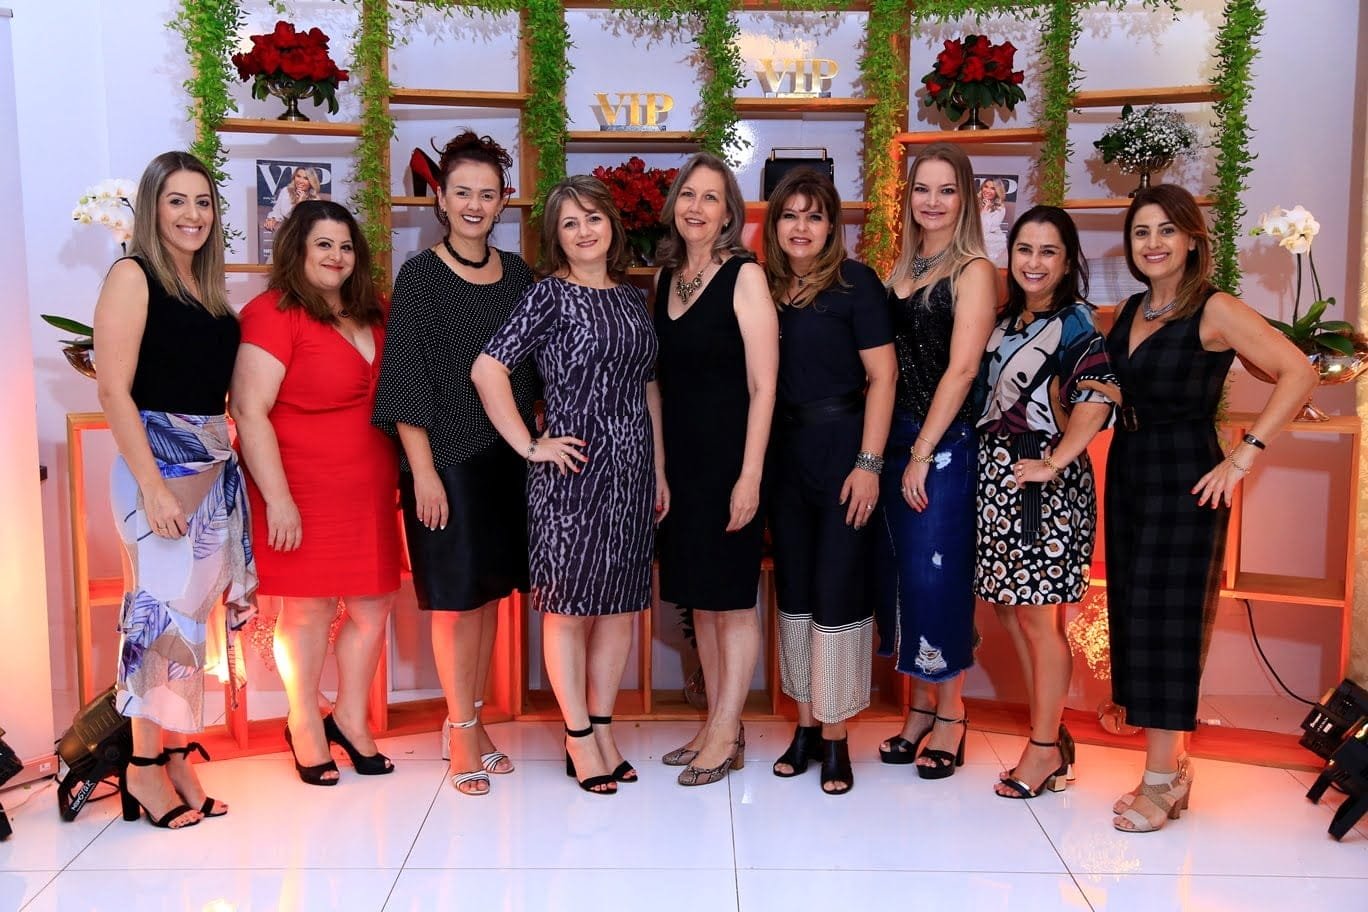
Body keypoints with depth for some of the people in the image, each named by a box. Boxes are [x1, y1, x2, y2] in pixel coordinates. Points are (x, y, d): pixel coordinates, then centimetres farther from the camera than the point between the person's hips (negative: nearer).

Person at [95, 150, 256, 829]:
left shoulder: (208, 287, 14)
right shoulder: (133, 276, -6)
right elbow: (114, 390, -13)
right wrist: (151, 485, -18)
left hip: (215, 466, 7)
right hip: (157, 463, -7)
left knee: (194, 613, 9)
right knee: (165, 611, -4)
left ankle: (176, 759, 20)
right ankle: (144, 767, 10)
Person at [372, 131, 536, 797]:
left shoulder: (516, 273, 8)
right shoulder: (420, 276, -6)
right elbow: (406, 380, -9)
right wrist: (424, 469, -14)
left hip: (507, 457, 5)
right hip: (446, 459, -5)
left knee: (490, 593, 11)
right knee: (456, 598, 1)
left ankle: (468, 722, 25)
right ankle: (462, 733, 16)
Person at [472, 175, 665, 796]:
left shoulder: (631, 298, 13)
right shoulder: (549, 294, -5)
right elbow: (487, 370, -13)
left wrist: (659, 470, 14)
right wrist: (529, 446, -13)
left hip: (632, 471, 6)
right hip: (573, 471, -6)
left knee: (621, 604, 11)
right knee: (569, 604, 3)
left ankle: (602, 728, 25)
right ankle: (578, 738, 17)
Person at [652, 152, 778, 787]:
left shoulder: (744, 276, -8)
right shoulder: (665, 278, 10)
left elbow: (763, 384, -13)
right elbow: (660, 377, 13)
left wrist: (749, 476, -18)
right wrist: (656, 462, 8)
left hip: (729, 454, -7)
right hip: (679, 456, 7)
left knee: (731, 597, 2)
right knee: (698, 597, 12)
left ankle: (724, 736, 13)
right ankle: (720, 726, 25)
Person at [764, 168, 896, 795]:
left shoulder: (854, 282, -6)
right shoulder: (764, 287, 7)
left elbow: (882, 375, -9)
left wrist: (868, 463, -16)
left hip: (841, 447, -5)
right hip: (784, 453, 5)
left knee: (837, 591, -1)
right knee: (793, 588, 11)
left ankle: (835, 736, 12)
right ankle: (805, 726, 24)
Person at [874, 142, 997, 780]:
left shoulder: (972, 271, -7)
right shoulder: (901, 268, 13)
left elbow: (961, 368, -14)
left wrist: (923, 453, -16)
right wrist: (889, 447, 3)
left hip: (945, 443, -6)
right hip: (895, 437, 6)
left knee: (937, 573, -2)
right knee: (901, 571, 10)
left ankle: (950, 715, 14)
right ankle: (921, 706, 23)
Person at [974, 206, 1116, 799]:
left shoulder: (1073, 323, -9)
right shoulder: (1006, 320, 13)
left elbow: (1097, 401, -24)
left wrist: (1054, 463, -22)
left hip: (1043, 485, -8)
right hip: (998, 480, 8)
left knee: (1038, 617, -1)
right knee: (1010, 610, 11)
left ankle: (1044, 750, 13)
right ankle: (1053, 734, 25)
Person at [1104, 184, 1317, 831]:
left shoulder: (1214, 310, -10)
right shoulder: (1131, 311, 11)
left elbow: (1298, 373, -16)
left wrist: (1243, 459, -18)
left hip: (1185, 480, -7)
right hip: (1128, 474, 7)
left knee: (1167, 624, -4)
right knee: (1134, 619, 8)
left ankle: (1160, 780, 7)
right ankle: (1173, 770, 20)